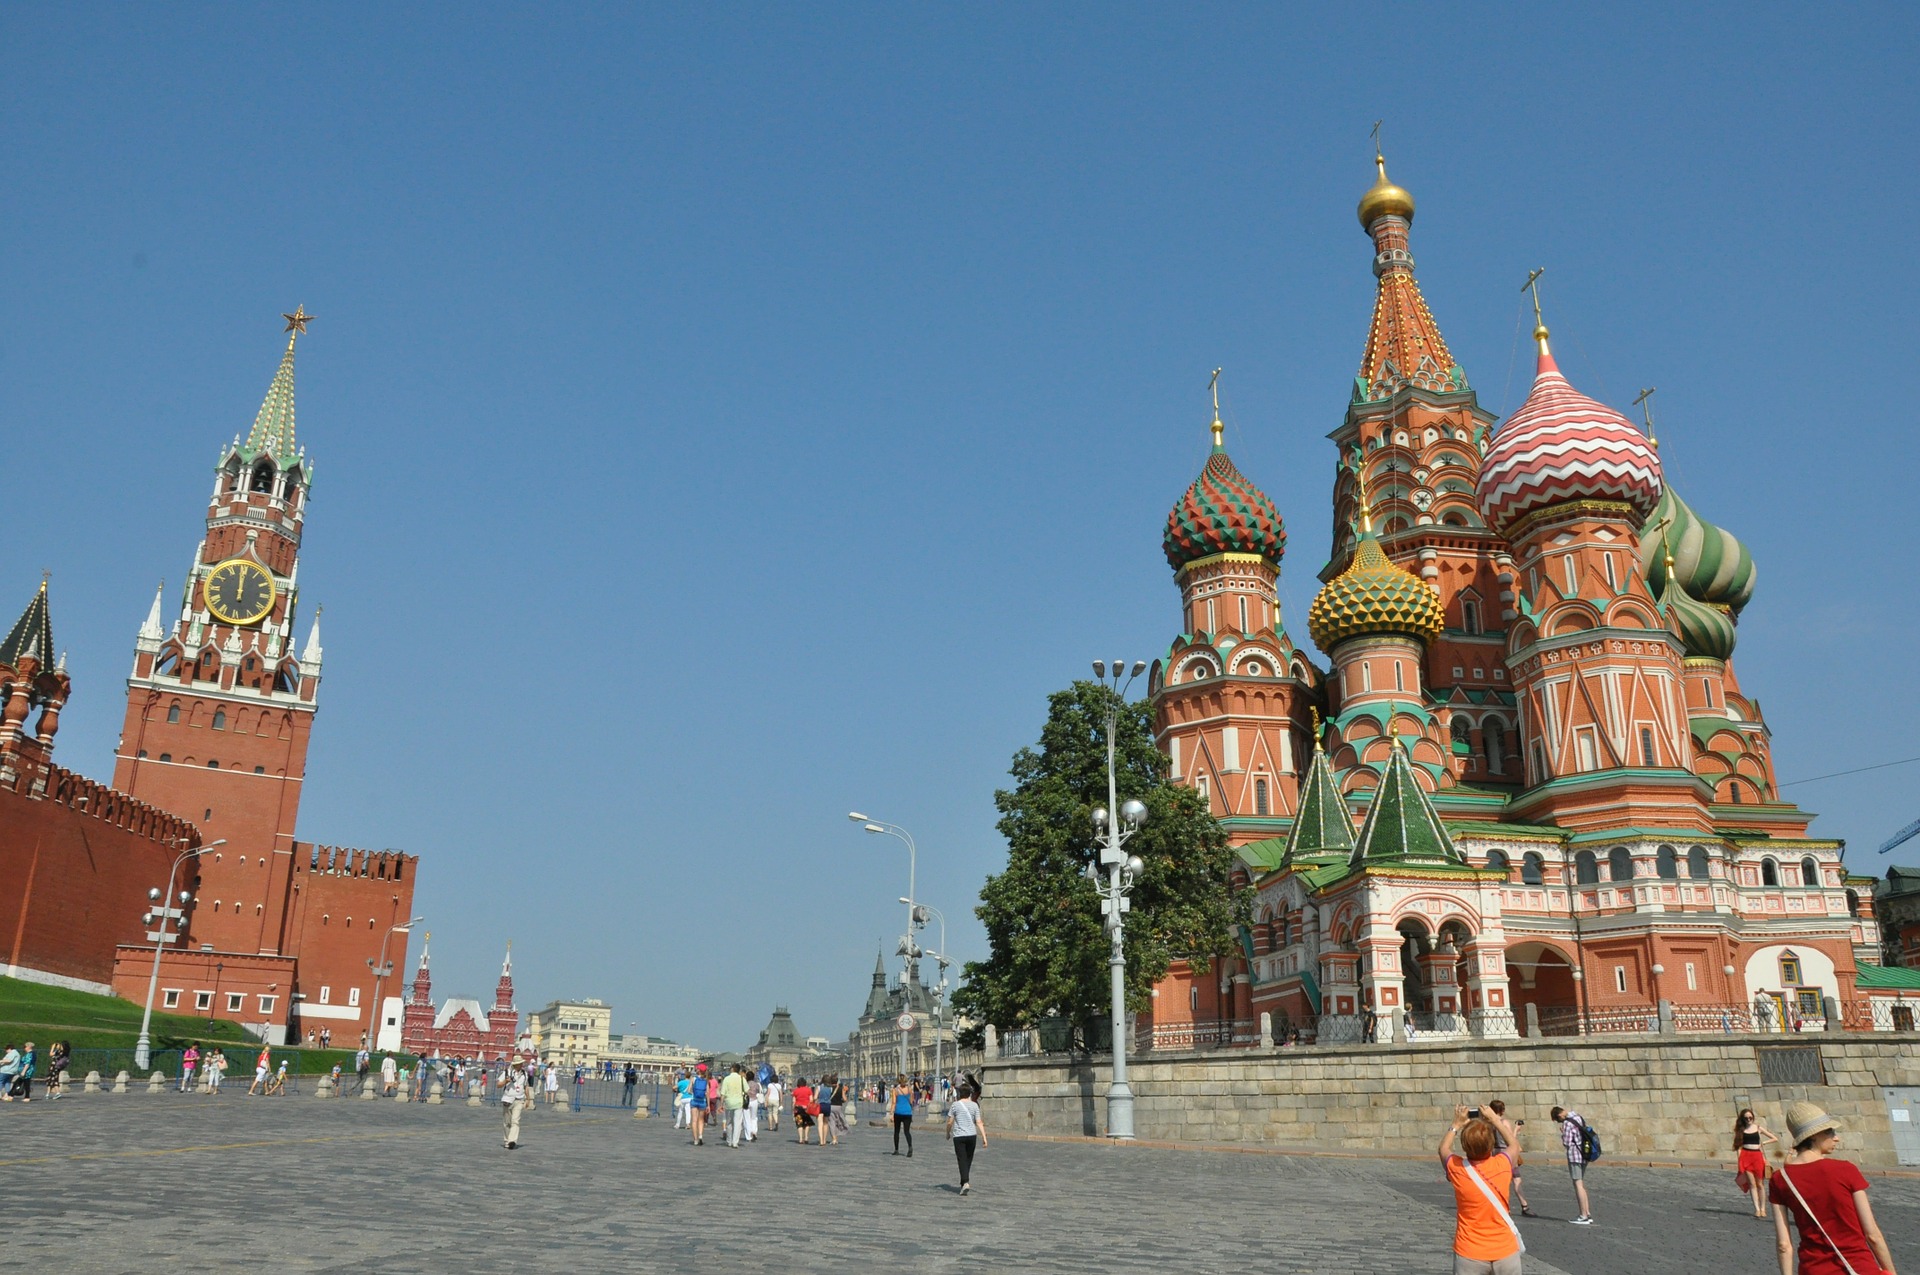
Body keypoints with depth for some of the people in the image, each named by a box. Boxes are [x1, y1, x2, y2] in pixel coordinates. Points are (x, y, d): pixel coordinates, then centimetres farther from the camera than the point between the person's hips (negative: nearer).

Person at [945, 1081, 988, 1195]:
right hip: (972, 1135, 3)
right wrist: (984, 1137, -3)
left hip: (959, 1136, -3)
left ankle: (965, 1182, -21)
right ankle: (964, 1183, 26)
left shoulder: (955, 1105, -3)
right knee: (968, 1160, 16)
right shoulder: (974, 1105, 2)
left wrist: (948, 1134, 15)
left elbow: (949, 1122, -2)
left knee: (962, 1160, -3)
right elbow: (979, 1122, -3)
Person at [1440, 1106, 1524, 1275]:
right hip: (1505, 1252, 2)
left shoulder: (1457, 1169, -12)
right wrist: (1494, 1119, 25)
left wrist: (1456, 1124, 23)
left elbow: (1443, 1148, 14)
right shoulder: (1502, 1164, -10)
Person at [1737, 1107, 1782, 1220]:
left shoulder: (1758, 1128, 7)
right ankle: (1757, 1209, -4)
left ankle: (1762, 1209, 12)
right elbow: (1739, 1145, 8)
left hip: (1757, 1156, 0)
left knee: (1760, 1184, 3)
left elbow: (1775, 1139, 11)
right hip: (1745, 1156, 0)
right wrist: (1739, 1159, -2)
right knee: (1752, 1183, -4)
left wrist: (1763, 1142, 0)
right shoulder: (1741, 1130, 8)